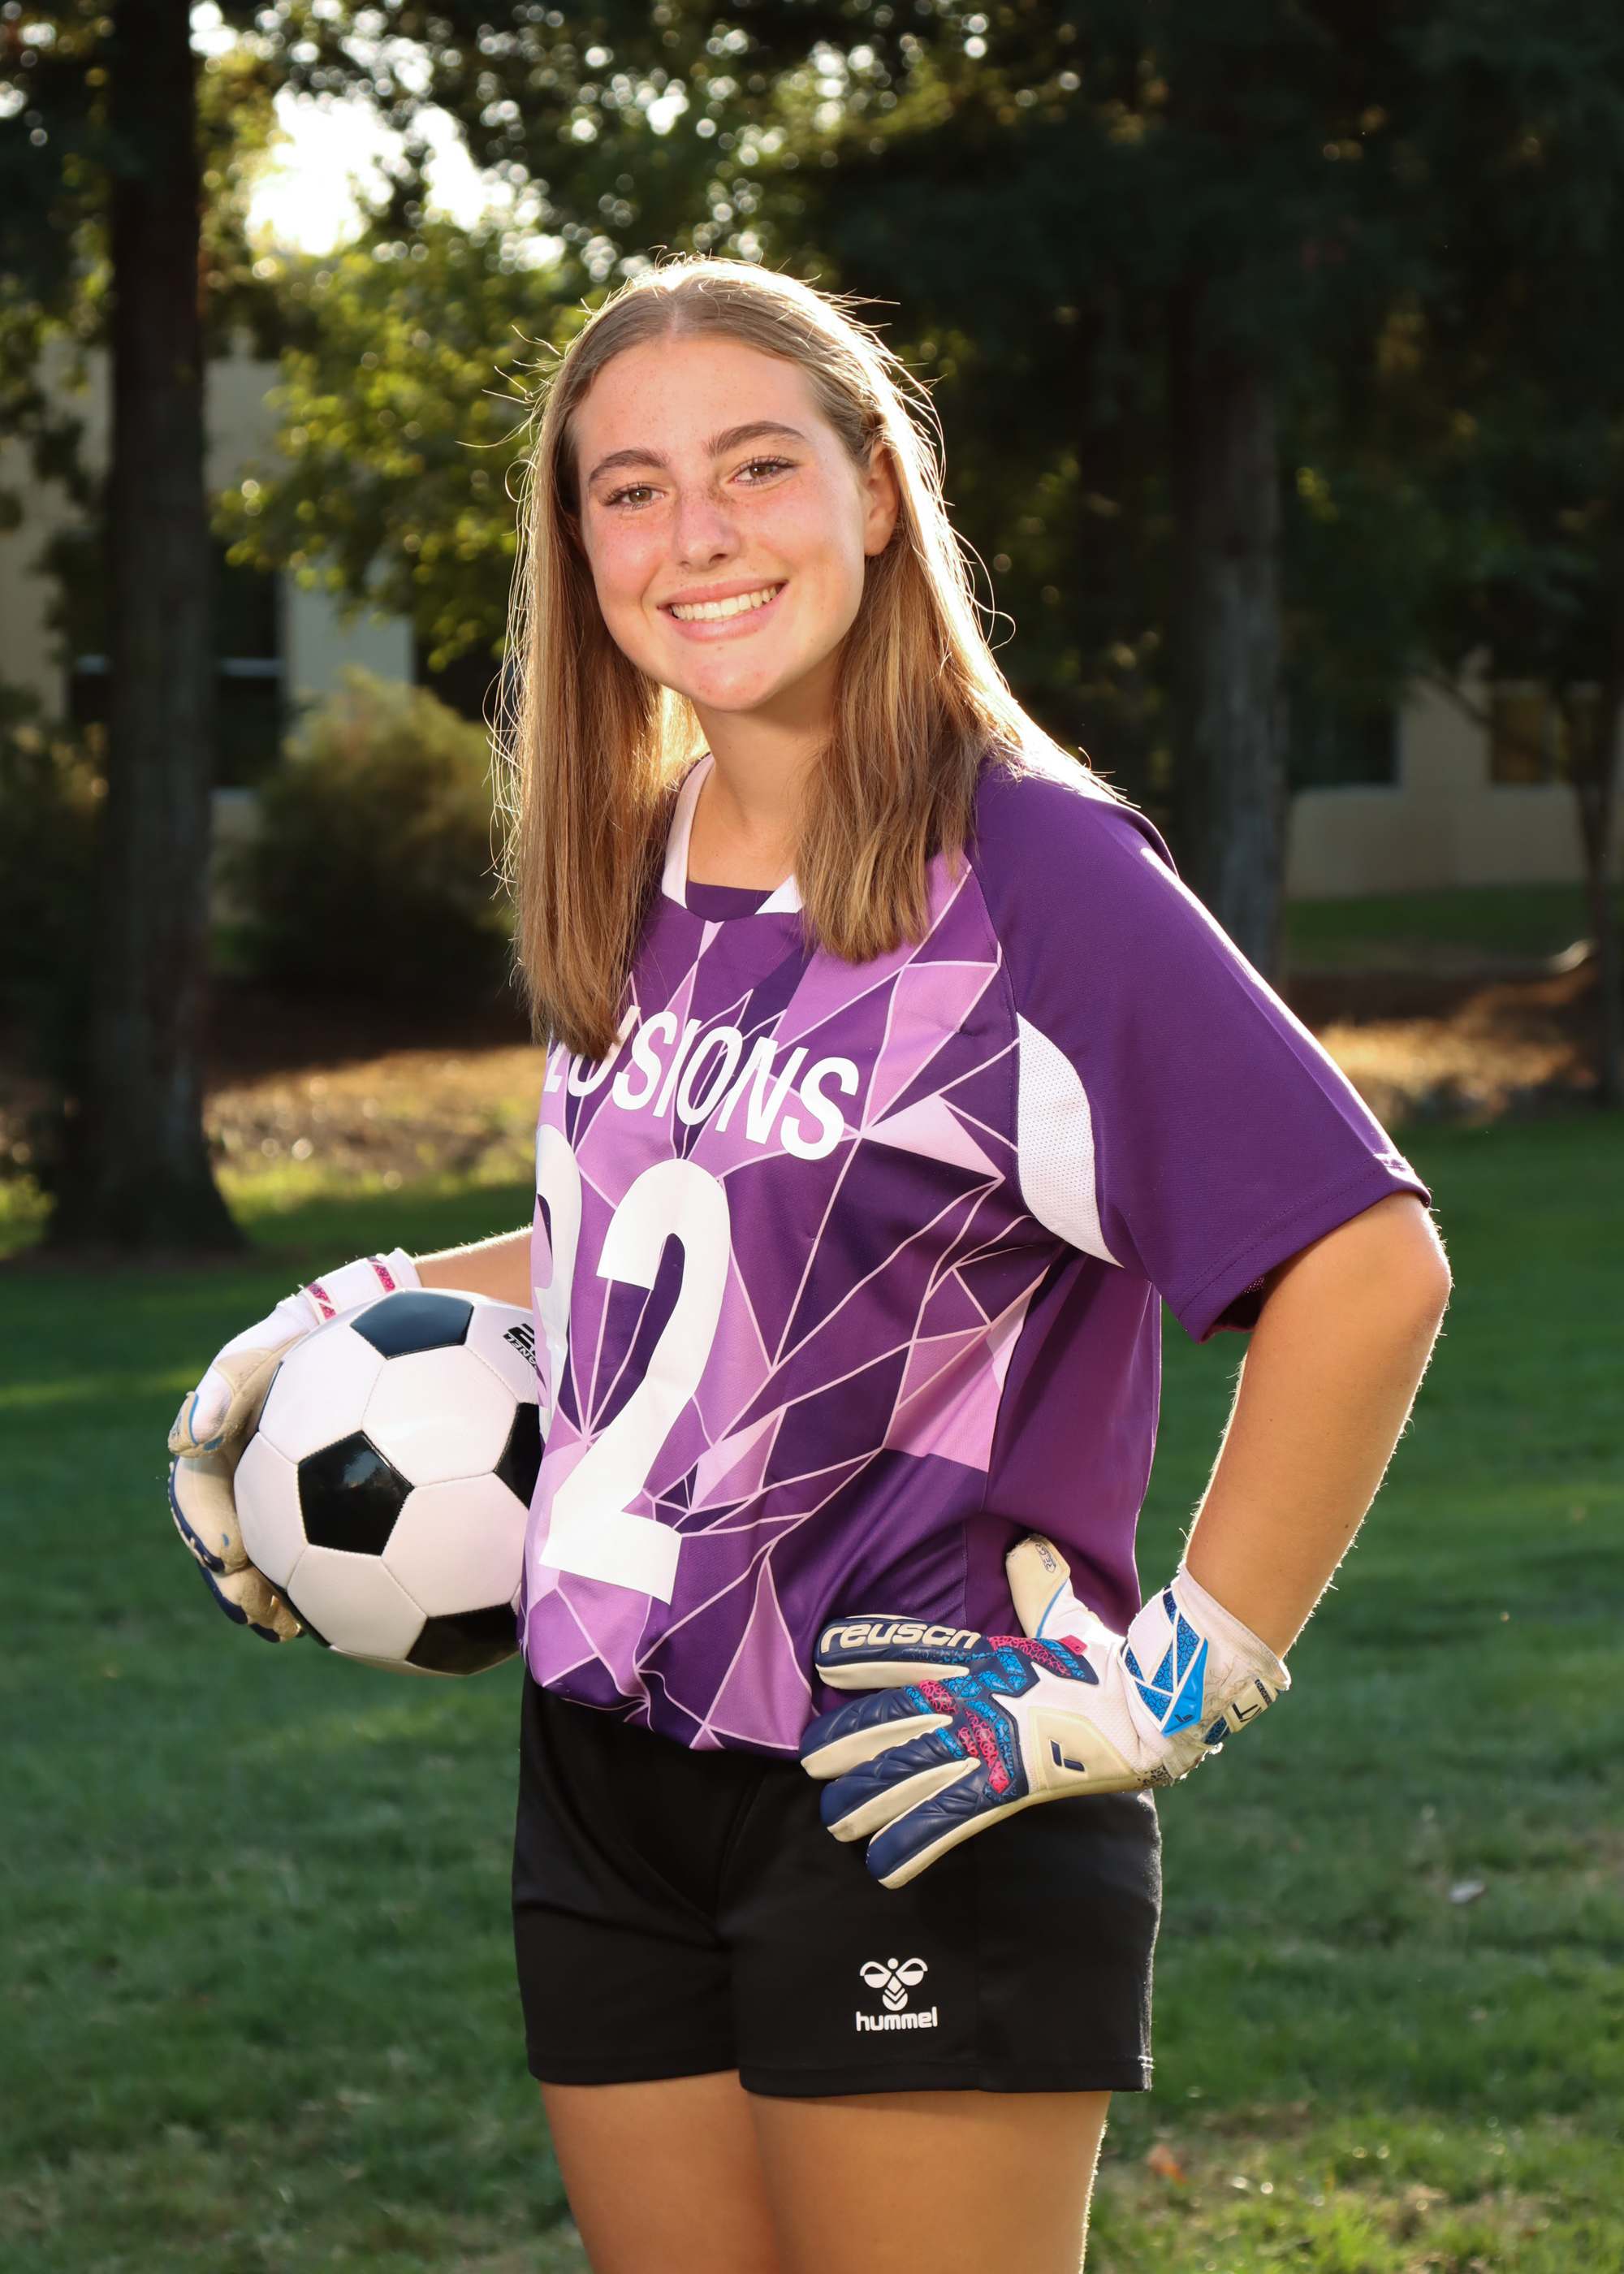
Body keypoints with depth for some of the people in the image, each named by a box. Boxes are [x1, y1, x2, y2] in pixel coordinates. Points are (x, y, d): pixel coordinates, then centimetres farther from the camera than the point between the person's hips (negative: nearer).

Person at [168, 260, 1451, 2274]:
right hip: (610, 1786, 7)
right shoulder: (630, 882, 9)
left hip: (908, 1807, -7)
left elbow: (1369, 1265, -18)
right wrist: (343, 1324, 18)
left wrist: (1180, 1684, -17)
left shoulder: (1026, 865, -13)